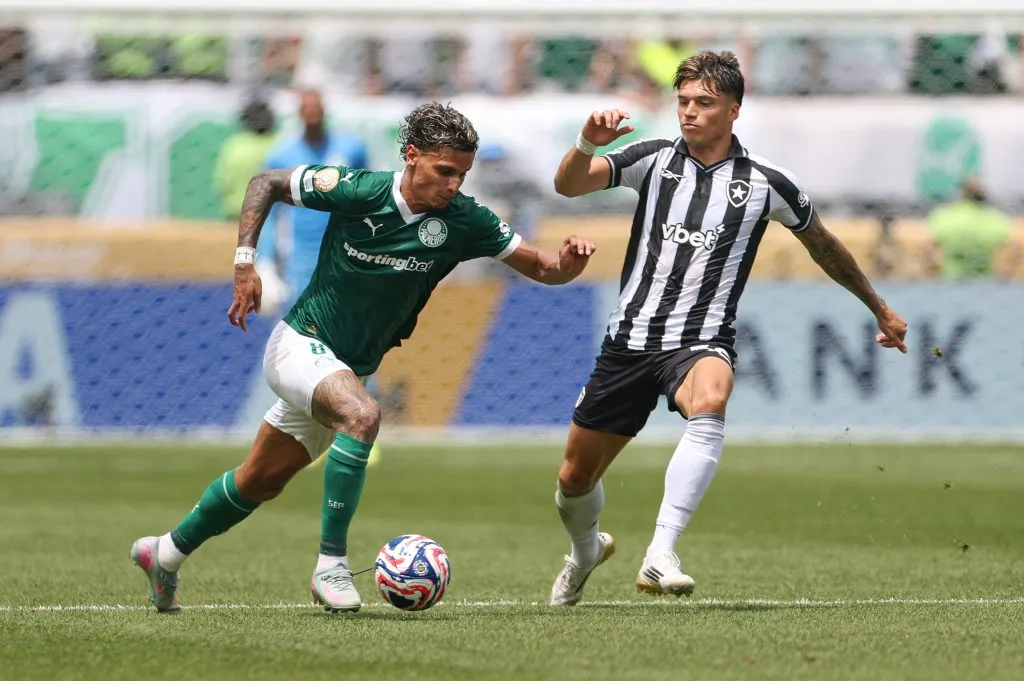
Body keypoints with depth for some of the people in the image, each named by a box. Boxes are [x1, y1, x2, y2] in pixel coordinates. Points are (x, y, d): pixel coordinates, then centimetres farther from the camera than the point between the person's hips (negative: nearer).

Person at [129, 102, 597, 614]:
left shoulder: (461, 221, -13)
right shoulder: (358, 191, -20)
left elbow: (541, 269, -11)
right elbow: (265, 184, -6)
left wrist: (568, 261, -34)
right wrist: (244, 262, -14)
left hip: (350, 368, 5)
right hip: (301, 344, -5)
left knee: (260, 483, 16)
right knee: (361, 415, -34)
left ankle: (166, 553, 37)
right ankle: (331, 564, -28)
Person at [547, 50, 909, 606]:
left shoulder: (766, 184, -1)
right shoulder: (654, 160, 1)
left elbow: (824, 246, 15)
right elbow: (568, 185, -10)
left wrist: (881, 310, 25)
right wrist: (587, 144, -32)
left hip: (700, 343, -3)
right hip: (629, 340, 3)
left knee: (709, 402, -39)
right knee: (575, 478, 9)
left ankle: (660, 558, -46)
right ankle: (586, 549, 46)